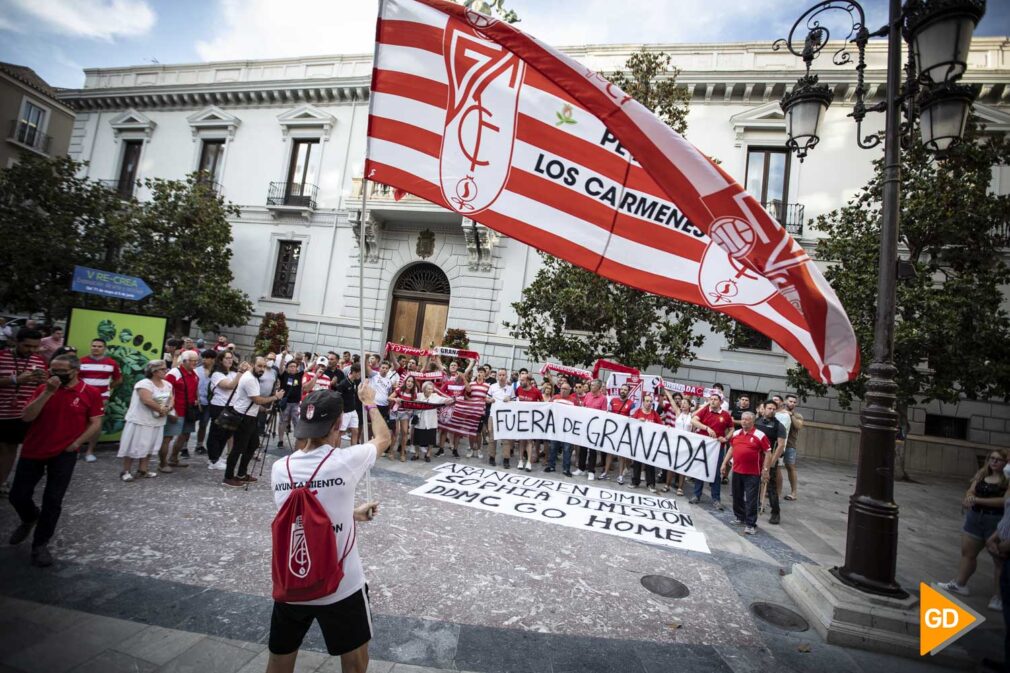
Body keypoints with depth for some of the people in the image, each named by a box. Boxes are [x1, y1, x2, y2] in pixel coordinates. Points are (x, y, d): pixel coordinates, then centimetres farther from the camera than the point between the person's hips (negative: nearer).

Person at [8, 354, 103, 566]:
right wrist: (48, 392, -19)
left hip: (64, 454, -3)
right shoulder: (44, 388, -1)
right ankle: (30, 518, 44)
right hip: (32, 451, 3)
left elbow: (95, 423, -3)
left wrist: (76, 443, -12)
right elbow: (26, 417, -11)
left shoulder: (91, 393, -7)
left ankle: (40, 545, 17)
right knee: (18, 495, 9)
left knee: (53, 500, -1)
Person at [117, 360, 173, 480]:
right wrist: (161, 409, -14)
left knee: (149, 446, 12)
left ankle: (142, 470, 21)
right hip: (140, 421, -7)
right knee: (134, 446, -1)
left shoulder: (167, 384, 9)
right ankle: (126, 471, 11)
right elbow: (147, 401, -27)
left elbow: (171, 399, 7)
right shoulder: (144, 384, -17)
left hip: (157, 422, 7)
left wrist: (167, 409, -14)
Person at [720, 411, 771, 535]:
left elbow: (768, 453, -8)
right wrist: (724, 463, 15)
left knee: (751, 499, -1)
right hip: (737, 471, 6)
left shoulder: (759, 435, -10)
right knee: (737, 496, 16)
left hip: (753, 473, -6)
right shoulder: (736, 434, 7)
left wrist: (766, 470, -12)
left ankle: (751, 524, 7)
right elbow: (731, 449, 18)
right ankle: (740, 518, 32)